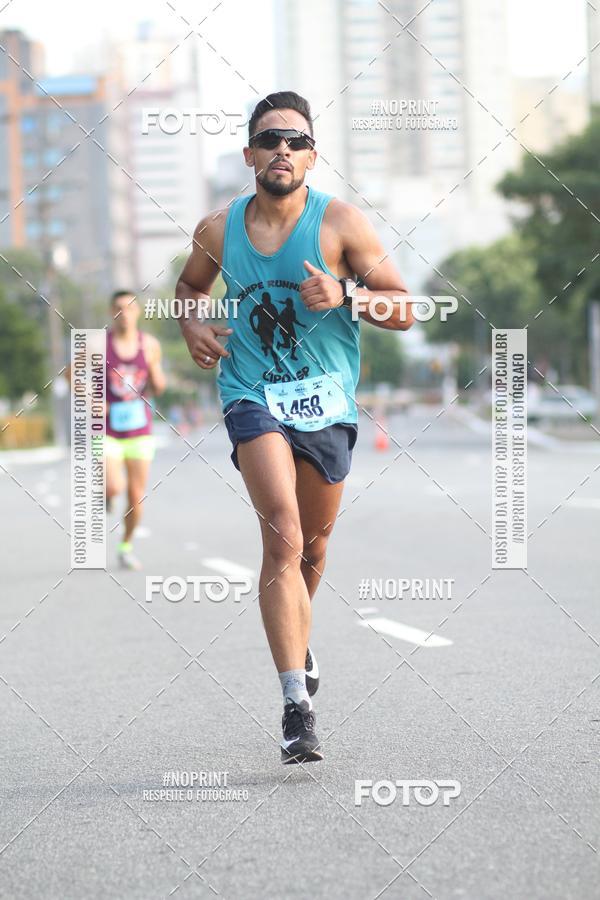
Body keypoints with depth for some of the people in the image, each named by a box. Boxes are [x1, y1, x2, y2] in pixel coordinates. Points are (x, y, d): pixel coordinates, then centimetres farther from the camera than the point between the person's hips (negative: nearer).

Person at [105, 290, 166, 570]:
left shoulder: (150, 345, 0)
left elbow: (158, 389, 8)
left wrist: (155, 371, -14)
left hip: (139, 432, 3)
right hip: (108, 432, -2)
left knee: (136, 497, 3)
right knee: (114, 487, -22)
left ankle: (126, 546, 28)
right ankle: (107, 492, 16)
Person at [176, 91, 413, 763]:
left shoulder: (341, 222, -4)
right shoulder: (218, 230, 2)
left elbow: (404, 310, -3)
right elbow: (190, 284, 23)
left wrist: (346, 295, -21)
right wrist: (192, 324, 2)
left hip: (328, 403, 1)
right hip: (253, 397, -1)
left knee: (312, 544, 16)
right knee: (283, 536, -21)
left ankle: (295, 638, 51)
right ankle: (297, 704, -26)